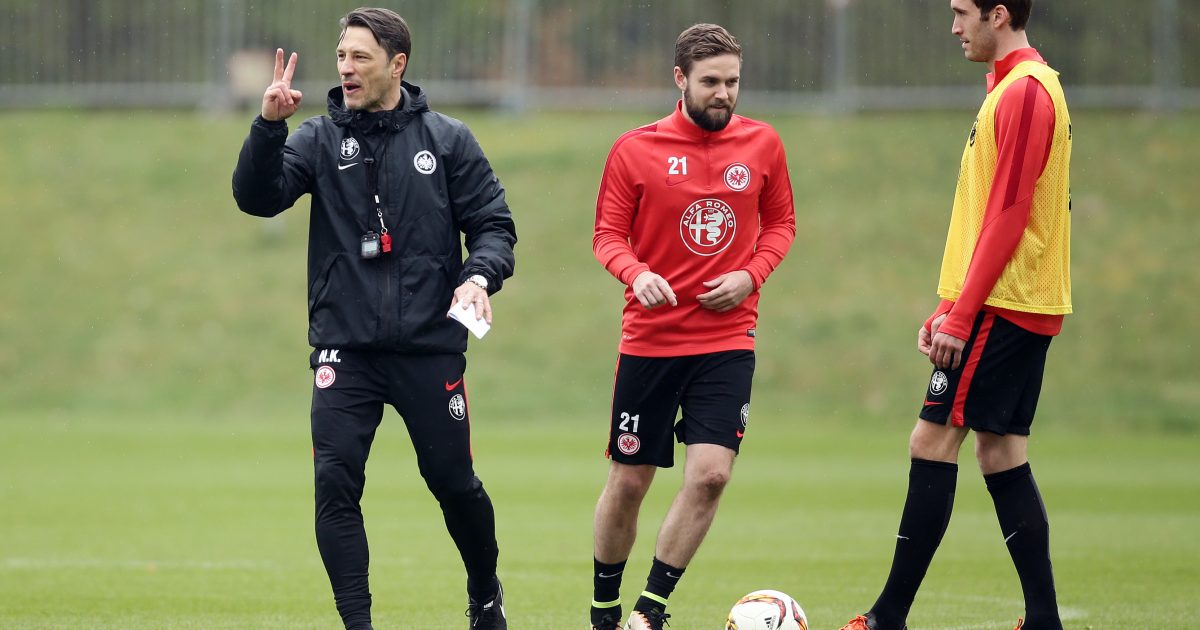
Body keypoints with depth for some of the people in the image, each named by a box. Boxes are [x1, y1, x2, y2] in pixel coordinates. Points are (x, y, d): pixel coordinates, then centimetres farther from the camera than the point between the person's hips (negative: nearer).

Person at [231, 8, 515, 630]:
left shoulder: (446, 140, 2)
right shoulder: (319, 139, 3)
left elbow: (493, 223, 5)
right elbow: (256, 197, -9)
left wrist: (479, 276, -15)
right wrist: (268, 127, -24)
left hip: (429, 346, 0)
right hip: (344, 348, 1)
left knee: (453, 481, 7)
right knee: (334, 483, -11)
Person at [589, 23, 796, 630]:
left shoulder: (762, 145, 2)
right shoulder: (635, 149, -4)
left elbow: (780, 222, 13)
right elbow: (608, 234, 1)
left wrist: (751, 274, -5)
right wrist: (637, 273, -20)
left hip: (727, 339, 1)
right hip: (649, 338, -1)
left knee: (710, 474, -14)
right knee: (628, 482, 5)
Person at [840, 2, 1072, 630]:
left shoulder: (1024, 92, -14)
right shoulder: (1010, 89, 18)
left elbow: (1006, 217, -19)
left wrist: (962, 315, -19)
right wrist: (948, 307, 22)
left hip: (1002, 307, -10)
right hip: (1027, 309, 10)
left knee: (933, 441, -9)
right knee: (1001, 454, 8)